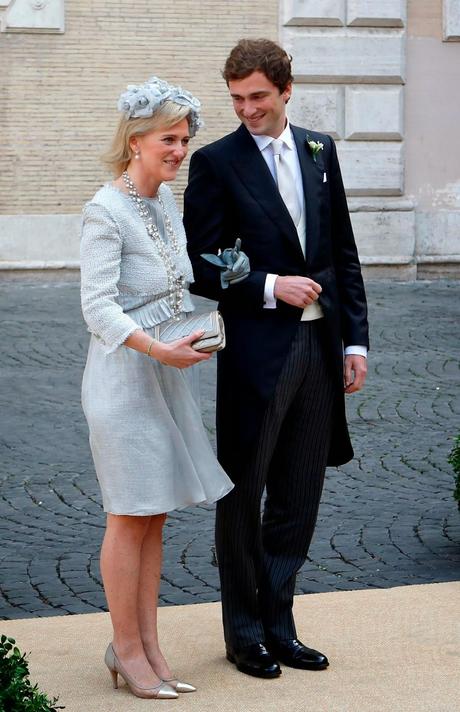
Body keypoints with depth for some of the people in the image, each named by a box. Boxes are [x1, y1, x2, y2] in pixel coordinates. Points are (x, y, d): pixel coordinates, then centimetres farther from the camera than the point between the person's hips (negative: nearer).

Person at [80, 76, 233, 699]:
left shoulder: (167, 199, 10)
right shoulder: (105, 211, -15)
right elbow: (97, 306, -22)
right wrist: (158, 349, -31)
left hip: (168, 376, 8)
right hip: (123, 376, -8)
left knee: (154, 516, 10)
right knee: (130, 517, -1)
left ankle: (146, 644, 18)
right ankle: (126, 649, 10)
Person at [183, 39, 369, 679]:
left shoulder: (320, 151, 10)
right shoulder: (215, 163, -4)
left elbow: (344, 252, 12)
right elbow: (202, 267, -6)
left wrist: (355, 338, 7)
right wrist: (270, 286, -17)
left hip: (319, 346, 5)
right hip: (255, 351, -5)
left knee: (298, 498, 11)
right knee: (243, 494, 6)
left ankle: (278, 624, 23)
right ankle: (244, 633, 18)